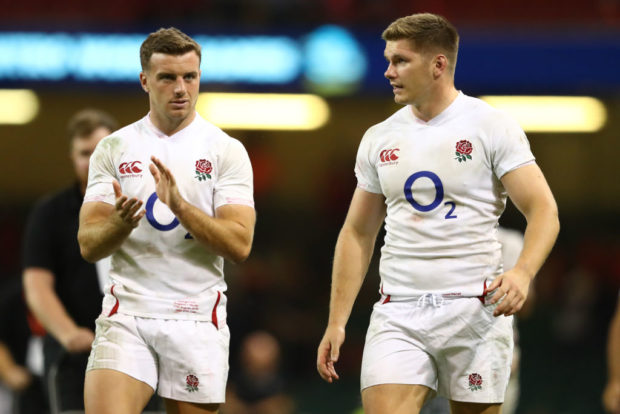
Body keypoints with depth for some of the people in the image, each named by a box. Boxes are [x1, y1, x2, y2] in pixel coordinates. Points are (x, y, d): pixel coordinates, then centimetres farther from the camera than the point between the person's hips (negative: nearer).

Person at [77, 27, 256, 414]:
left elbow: (239, 244, -7)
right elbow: (88, 245, 2)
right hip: (127, 316, 0)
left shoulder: (226, 150, 2)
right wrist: (120, 224, -21)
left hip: (197, 321, 0)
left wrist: (179, 205, -21)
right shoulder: (114, 149, 7)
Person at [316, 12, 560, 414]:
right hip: (398, 315, 3)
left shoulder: (492, 127, -3)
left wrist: (522, 273, -27)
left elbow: (544, 211, -8)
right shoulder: (379, 139, 10)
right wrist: (336, 321, 8)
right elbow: (357, 234, 15)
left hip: (475, 311, -3)